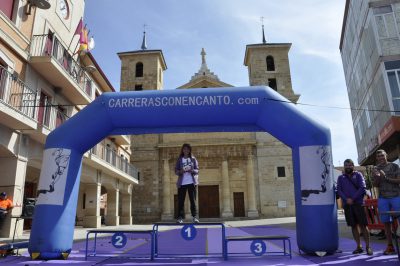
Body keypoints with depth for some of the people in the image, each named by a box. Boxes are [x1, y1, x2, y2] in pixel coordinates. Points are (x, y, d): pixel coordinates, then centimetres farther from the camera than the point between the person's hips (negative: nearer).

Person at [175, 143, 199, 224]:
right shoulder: (179, 160, 9)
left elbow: (197, 170, 4)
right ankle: (180, 217, 3)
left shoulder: (193, 159, 8)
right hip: (182, 183, 1)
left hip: (191, 182, 0)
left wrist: (191, 170, -16)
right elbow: (176, 171, 6)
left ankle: (194, 217, 3)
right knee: (181, 201, -1)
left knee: (193, 200, 0)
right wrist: (181, 171, -15)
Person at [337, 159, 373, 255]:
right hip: (347, 205, 2)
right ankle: (359, 246, 13)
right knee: (353, 226, 6)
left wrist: (353, 199, -11)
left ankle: (368, 246, 5)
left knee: (363, 225, -4)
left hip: (358, 203, -2)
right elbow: (339, 190, 6)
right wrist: (346, 199, -11)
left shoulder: (358, 175, 7)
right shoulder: (341, 177, 14)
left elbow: (362, 188, -4)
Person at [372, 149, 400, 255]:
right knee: (386, 222, 2)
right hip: (383, 198, 2)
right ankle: (390, 246, 6)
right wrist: (377, 177, -14)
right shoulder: (376, 169, 11)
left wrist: (386, 177, -16)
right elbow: (376, 185, 6)